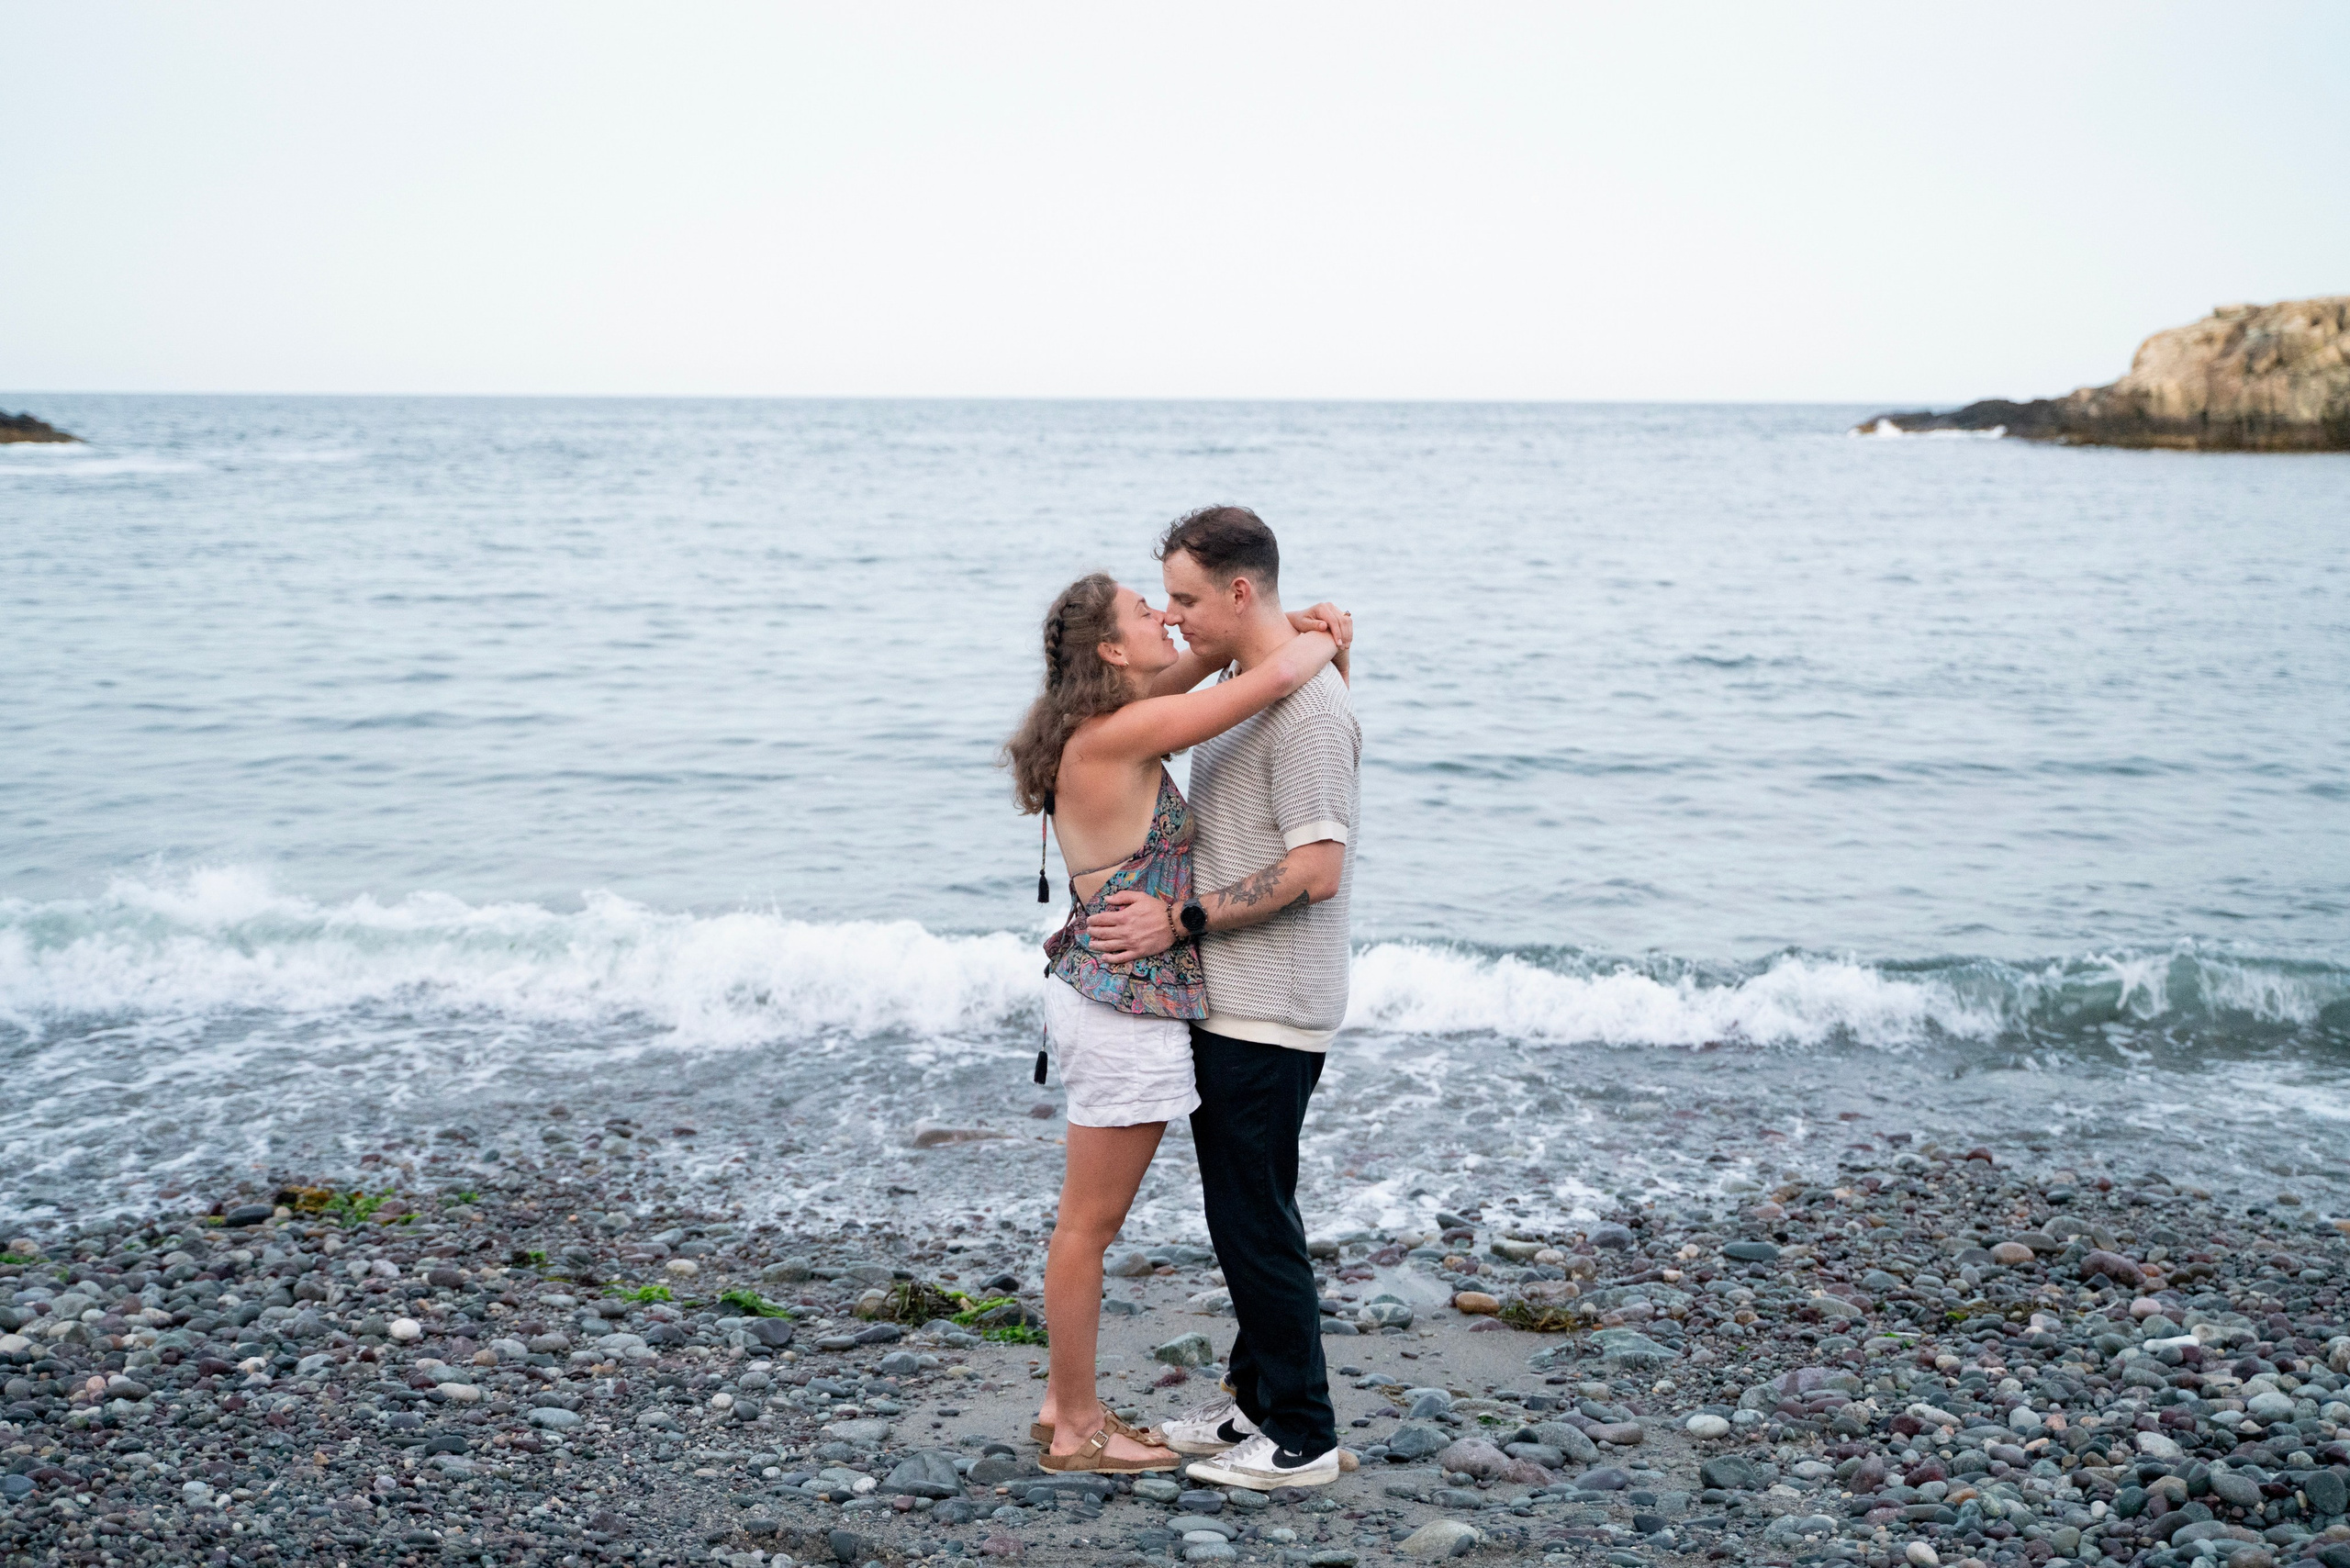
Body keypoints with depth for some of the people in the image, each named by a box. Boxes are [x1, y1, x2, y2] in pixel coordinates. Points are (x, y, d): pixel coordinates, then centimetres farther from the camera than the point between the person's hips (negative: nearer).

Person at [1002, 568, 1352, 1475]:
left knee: (1087, 1221, 18)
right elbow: (1280, 675, -21)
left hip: (1098, 989, 10)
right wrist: (1322, 643, 1)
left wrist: (1294, 624, 7)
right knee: (1089, 1225, 3)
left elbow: (1184, 672, 21)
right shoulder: (1122, 733, -19)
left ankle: (1066, 1405, 30)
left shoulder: (1093, 728, 7)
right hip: (1129, 1005, -10)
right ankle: (1077, 1430, 16)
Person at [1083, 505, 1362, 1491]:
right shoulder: (1232, 687, 13)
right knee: (1237, 1207, 17)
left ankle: (1300, 1438, 8)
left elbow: (1313, 870, -24)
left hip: (1269, 1011, -10)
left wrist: (1181, 921, -20)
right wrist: (1135, 896, 13)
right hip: (1226, 1001, 10)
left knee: (1255, 1216, -3)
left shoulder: (1308, 708, -18)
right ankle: (1253, 1396, 31)